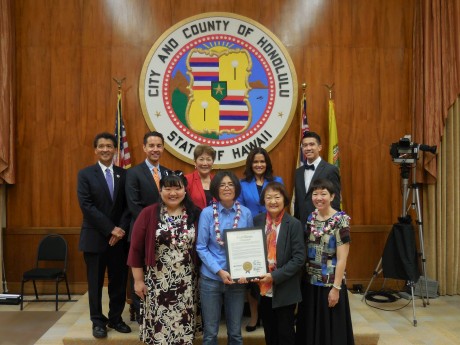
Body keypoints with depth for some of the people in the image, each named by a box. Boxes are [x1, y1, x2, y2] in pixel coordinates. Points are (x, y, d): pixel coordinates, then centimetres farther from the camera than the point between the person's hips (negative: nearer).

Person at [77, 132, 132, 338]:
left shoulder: (123, 174, 6)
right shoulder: (85, 174, -1)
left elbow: (128, 205, 3)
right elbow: (86, 206, -11)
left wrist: (121, 229, -11)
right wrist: (110, 229, -16)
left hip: (119, 237, 2)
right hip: (95, 237, -2)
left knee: (118, 281, 9)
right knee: (95, 282, 8)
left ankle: (115, 319, 25)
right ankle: (98, 321, 23)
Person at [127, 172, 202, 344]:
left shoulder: (196, 214, -1)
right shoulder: (148, 213, -5)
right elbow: (136, 249, -2)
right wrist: (138, 280, -2)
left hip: (186, 283, 1)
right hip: (157, 282, -1)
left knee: (183, 326, 11)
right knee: (158, 326, 8)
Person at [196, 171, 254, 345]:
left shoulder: (245, 213, -2)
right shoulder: (207, 213, -8)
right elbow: (201, 247, -7)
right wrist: (219, 271, -16)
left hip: (237, 279, 2)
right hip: (211, 278, -1)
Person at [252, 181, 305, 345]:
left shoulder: (294, 224, -10)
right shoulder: (258, 221, 1)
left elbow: (299, 258, -14)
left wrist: (275, 276, -19)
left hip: (284, 290, -4)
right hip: (263, 289, 4)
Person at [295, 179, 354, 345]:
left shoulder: (340, 220, -12)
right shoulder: (310, 218, 4)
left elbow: (342, 258, -14)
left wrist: (336, 287, -15)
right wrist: (302, 278, 7)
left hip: (330, 283, -5)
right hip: (309, 282, 5)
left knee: (331, 329, 8)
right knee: (310, 328, 16)